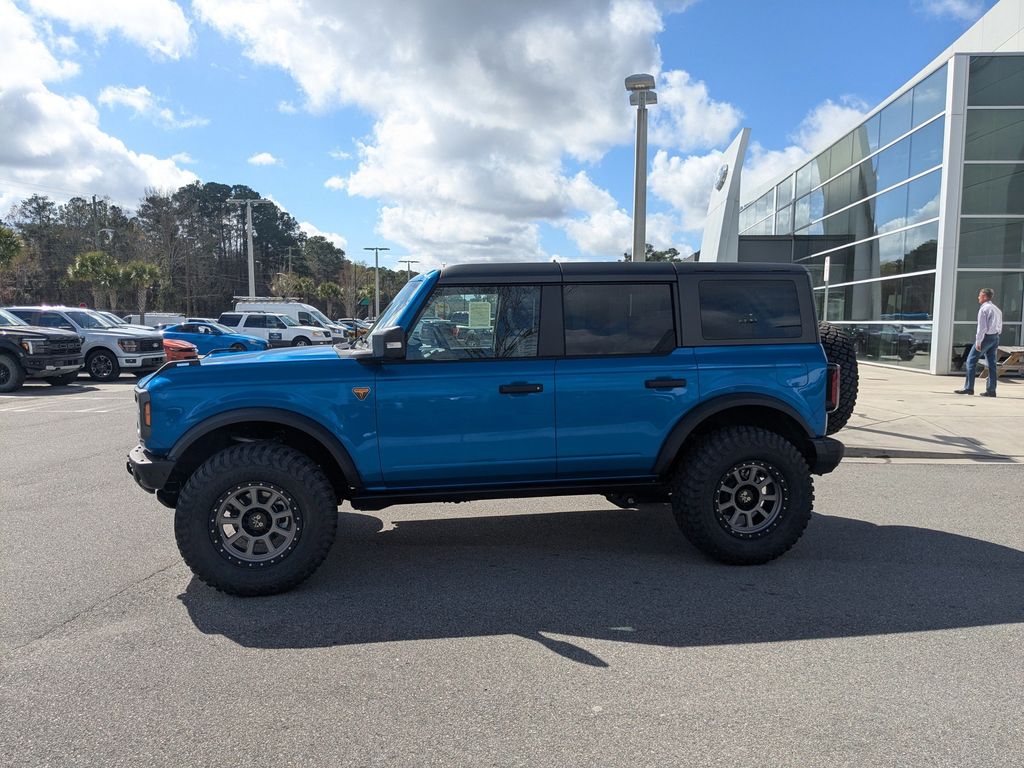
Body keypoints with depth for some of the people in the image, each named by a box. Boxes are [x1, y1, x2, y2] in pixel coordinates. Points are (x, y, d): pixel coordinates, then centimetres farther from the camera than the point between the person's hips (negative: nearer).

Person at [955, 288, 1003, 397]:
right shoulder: (997, 309, 15)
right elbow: (1000, 327, 17)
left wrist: (978, 341, -16)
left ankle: (969, 388, -5)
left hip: (986, 336, -8)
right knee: (991, 364, 8)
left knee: (971, 361, -3)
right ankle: (991, 390, 9)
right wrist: (996, 339, 19)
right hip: (995, 337, 8)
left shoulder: (983, 309, -11)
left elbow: (982, 327, -16)